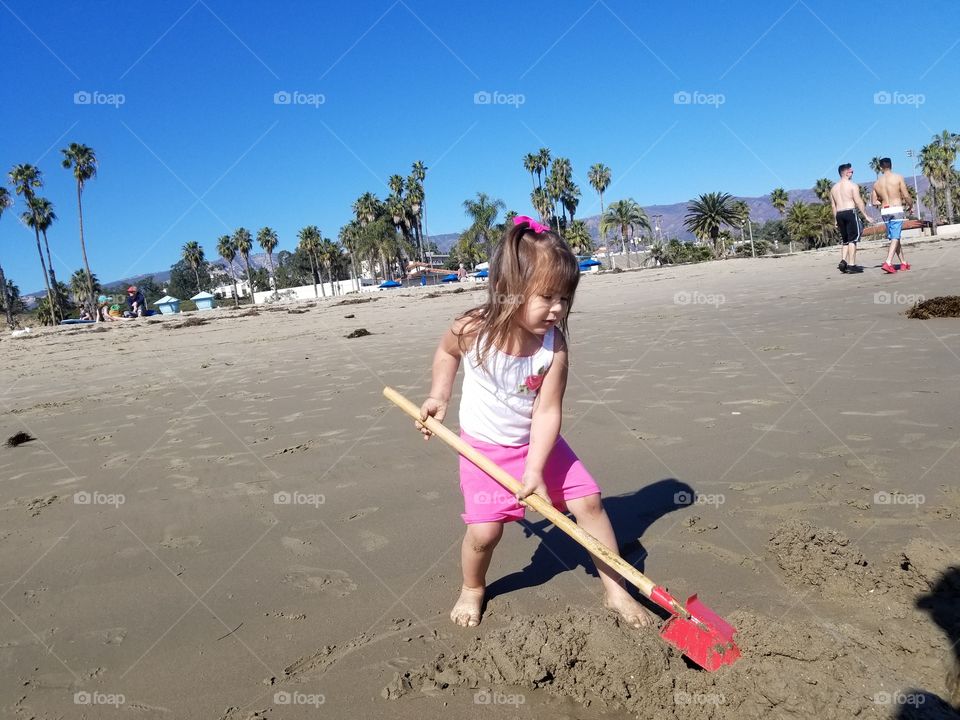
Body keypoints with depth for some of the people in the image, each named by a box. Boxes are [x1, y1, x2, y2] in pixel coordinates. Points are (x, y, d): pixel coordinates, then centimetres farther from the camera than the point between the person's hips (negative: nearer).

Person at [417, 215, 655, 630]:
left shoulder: (554, 346, -22)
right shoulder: (472, 330, -22)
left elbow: (547, 411, -22)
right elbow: (446, 351, 3)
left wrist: (535, 471, -27)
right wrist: (439, 396, -4)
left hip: (537, 443, 2)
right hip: (484, 446, -1)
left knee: (588, 501, -5)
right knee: (484, 530, -8)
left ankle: (616, 591, 14)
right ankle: (472, 590, 25)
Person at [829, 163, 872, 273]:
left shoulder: (834, 188, 15)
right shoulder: (852, 185, -3)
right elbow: (859, 202, -9)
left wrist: (836, 220, 18)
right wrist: (866, 215, -6)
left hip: (839, 214, 6)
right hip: (850, 212, -6)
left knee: (845, 240, 14)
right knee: (853, 239, -4)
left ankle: (843, 261, -2)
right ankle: (851, 264, -8)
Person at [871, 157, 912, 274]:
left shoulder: (877, 182, 6)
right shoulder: (898, 177, -5)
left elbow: (873, 202, 9)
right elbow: (906, 196, -7)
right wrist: (910, 205, 11)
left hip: (885, 211, 4)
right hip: (897, 210, -4)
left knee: (893, 237, 14)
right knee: (895, 237, -6)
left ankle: (904, 263, 22)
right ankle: (888, 263, -22)